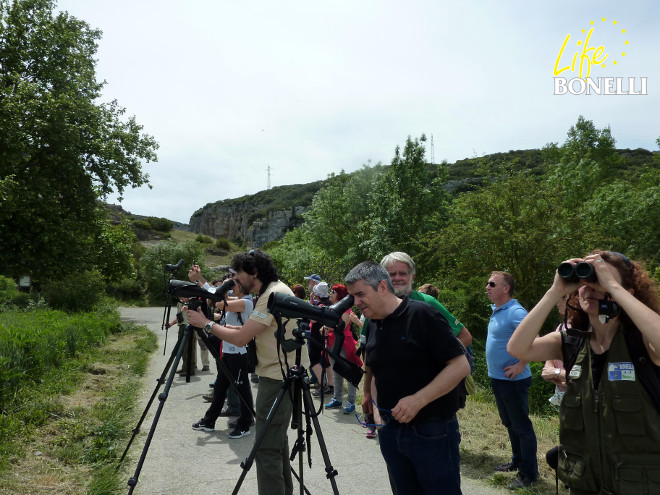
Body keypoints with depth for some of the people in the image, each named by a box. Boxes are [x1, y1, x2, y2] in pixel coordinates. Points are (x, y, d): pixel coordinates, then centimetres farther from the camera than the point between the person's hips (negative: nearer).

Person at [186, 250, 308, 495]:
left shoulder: (274, 295, -19)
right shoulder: (274, 291, 13)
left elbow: (240, 338, -20)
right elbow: (249, 332, 18)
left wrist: (206, 323, -9)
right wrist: (221, 326, 8)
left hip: (279, 377, -11)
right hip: (282, 374, 11)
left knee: (267, 447, -8)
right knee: (276, 439, 20)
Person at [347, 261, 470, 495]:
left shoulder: (422, 315, -15)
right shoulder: (372, 326, 6)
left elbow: (460, 366, -18)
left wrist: (418, 400, -24)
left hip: (432, 432, -6)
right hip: (390, 432, 6)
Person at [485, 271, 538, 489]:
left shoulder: (515, 312, -20)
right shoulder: (496, 311, 10)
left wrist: (521, 365, -26)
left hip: (513, 380, -10)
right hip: (497, 378, 10)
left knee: (521, 426, 1)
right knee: (510, 424, 21)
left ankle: (528, 473, 12)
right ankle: (518, 461, 35)